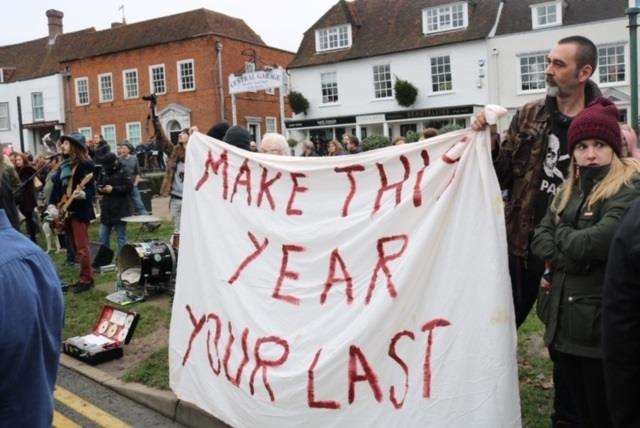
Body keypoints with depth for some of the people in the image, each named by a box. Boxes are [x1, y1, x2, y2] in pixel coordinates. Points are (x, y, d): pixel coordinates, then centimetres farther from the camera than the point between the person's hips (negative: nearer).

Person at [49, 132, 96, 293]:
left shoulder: (86, 164, -8)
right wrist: (53, 205, 3)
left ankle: (87, 279, 1)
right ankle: (85, 277, 20)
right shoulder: (63, 166, 13)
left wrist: (83, 194, -32)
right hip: (65, 211, 8)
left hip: (80, 210, -8)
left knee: (82, 247, -7)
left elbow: (91, 189, -12)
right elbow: (57, 188, 13)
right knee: (75, 247, 12)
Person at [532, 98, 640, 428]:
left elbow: (601, 241, -24)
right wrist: (573, 259, -12)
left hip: (601, 323, -7)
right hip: (563, 321, 7)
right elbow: (539, 237, 6)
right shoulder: (569, 190, 13)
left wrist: (560, 235, -5)